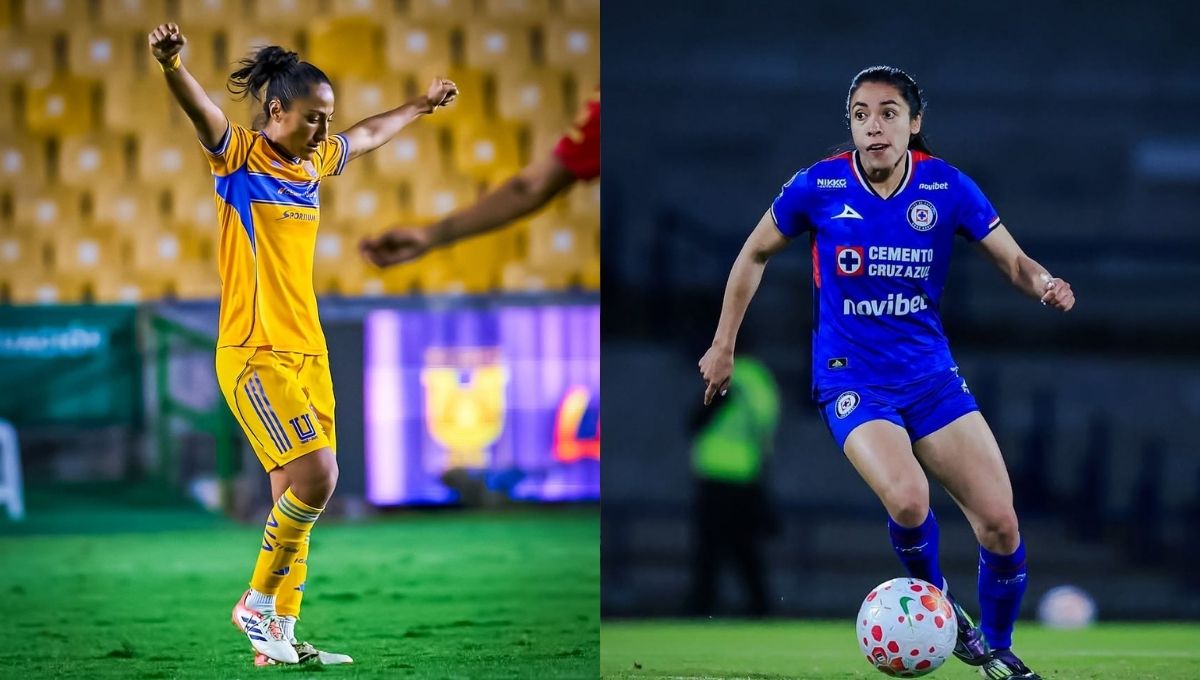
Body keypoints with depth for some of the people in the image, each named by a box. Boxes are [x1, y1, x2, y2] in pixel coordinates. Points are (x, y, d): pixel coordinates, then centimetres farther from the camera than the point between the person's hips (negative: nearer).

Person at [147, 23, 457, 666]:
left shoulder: (314, 161, 13)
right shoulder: (240, 156, -7)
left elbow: (366, 135, 34)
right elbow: (200, 110, -27)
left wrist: (422, 105, 50)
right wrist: (171, 62, -47)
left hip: (307, 352, 7)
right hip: (254, 353, -7)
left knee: (295, 492, 6)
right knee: (316, 475, -18)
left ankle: (278, 634, 12)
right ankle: (258, 603, -2)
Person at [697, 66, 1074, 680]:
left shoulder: (947, 187, -6)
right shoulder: (819, 187, -9)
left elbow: (1013, 261, 2)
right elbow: (755, 254, 7)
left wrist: (1044, 284, -21)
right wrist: (723, 345, 10)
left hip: (931, 373, 3)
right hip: (852, 380, -3)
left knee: (1000, 523, -6)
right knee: (907, 499, -30)